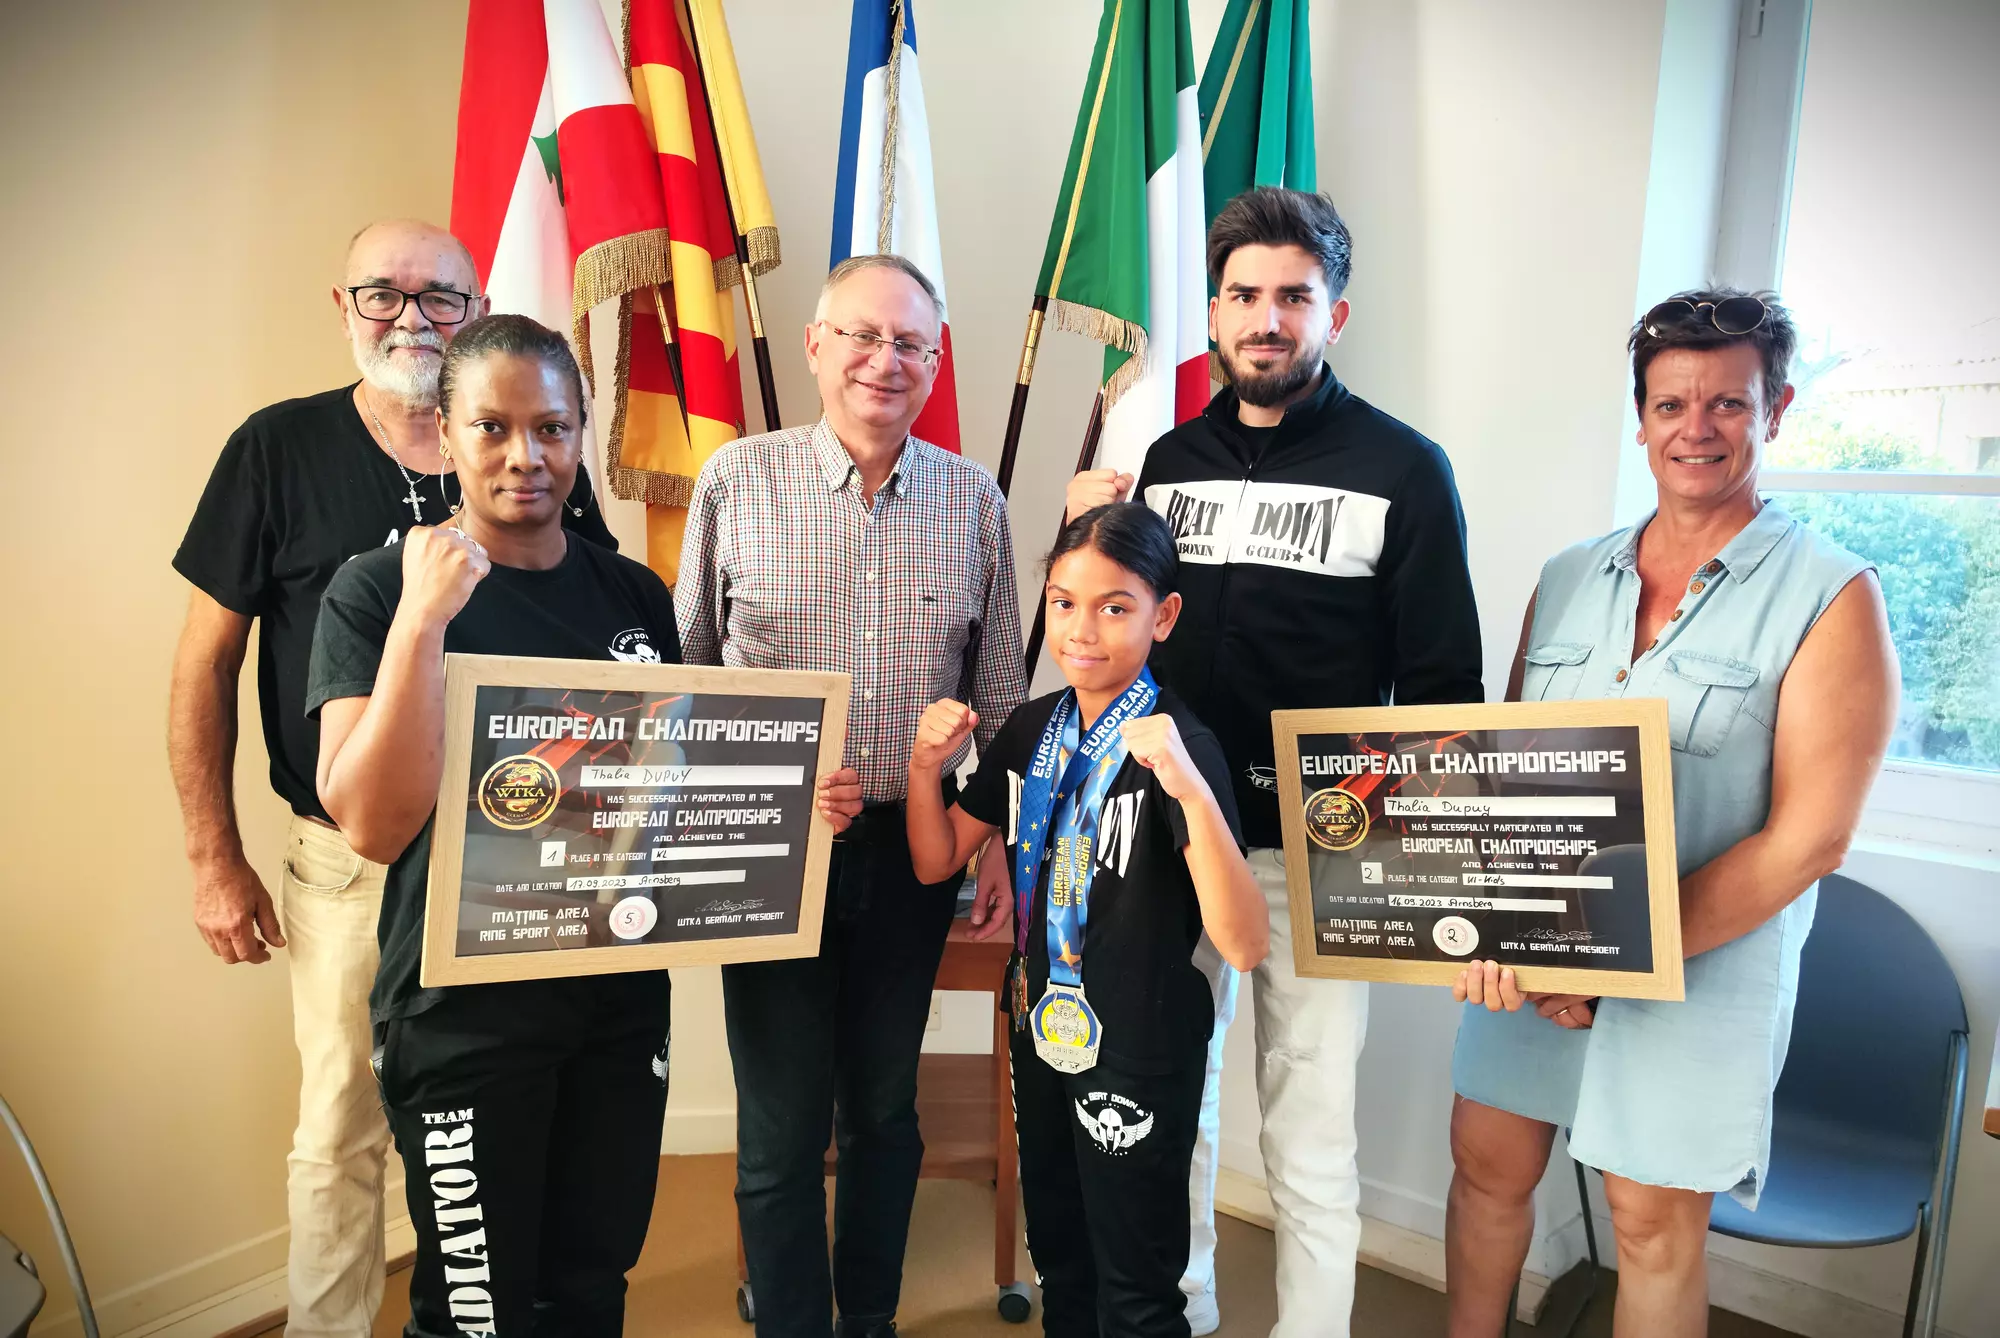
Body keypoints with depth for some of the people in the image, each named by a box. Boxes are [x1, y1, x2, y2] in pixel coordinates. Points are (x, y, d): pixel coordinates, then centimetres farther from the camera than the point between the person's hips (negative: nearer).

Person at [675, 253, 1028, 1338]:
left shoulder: (974, 501, 3)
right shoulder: (737, 478, -1)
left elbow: (999, 696, 8)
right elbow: (684, 670, 4)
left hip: (913, 848, 2)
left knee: (885, 1110, 16)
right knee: (782, 1126, 7)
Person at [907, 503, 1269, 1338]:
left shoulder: (1181, 746, -22)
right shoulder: (1030, 729, -2)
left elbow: (1244, 946, -30)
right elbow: (936, 862, 5)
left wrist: (1192, 791, -44)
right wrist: (926, 765, -13)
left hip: (1141, 1056, -6)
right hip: (1041, 1032, 6)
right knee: (1056, 1256, 26)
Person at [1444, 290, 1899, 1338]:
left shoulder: (1831, 597, -8)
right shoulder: (1567, 579, 6)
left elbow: (1807, 837, -13)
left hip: (1703, 970, -4)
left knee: (1654, 1223, 10)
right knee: (1488, 1167, 14)